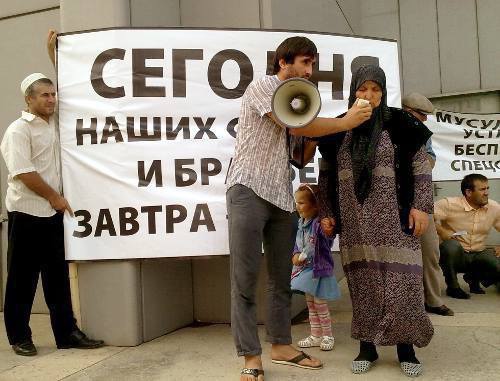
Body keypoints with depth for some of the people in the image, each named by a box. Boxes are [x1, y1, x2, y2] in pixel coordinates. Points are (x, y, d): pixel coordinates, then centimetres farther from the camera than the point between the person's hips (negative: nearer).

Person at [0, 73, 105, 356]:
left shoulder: (55, 123, 11)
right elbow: (24, 173, -18)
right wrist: (55, 197, -13)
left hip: (53, 212, 7)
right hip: (27, 212, -7)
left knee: (58, 274, 9)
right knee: (23, 277, 3)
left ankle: (67, 333, 16)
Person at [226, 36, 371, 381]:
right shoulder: (262, 86, -1)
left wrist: (313, 128, 3)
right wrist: (345, 122, -4)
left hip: (282, 197, 8)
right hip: (249, 191, -8)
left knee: (281, 277, 11)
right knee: (246, 279, -4)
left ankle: (282, 345, 23)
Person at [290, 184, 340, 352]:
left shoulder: (320, 223, -21)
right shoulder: (301, 223, 3)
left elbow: (328, 236, -41)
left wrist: (329, 230, -63)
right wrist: (295, 255, -5)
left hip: (319, 268, -8)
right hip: (305, 269, 8)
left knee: (320, 303, 3)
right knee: (310, 303, 15)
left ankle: (328, 336, 21)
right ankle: (315, 335, 27)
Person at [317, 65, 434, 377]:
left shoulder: (398, 124, 2)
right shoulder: (338, 130, 8)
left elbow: (420, 167, 2)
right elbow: (326, 176, 12)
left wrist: (421, 206, -6)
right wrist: (326, 212, 6)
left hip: (394, 218, -2)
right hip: (355, 222, 2)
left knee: (401, 280, -3)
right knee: (362, 282, 5)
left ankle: (406, 346, 13)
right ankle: (367, 346, 16)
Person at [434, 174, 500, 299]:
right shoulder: (450, 204, -15)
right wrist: (441, 231, -29)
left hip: (479, 255, 4)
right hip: (455, 255, -4)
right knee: (452, 245, -39)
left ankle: (474, 277, 13)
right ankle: (452, 287, -13)